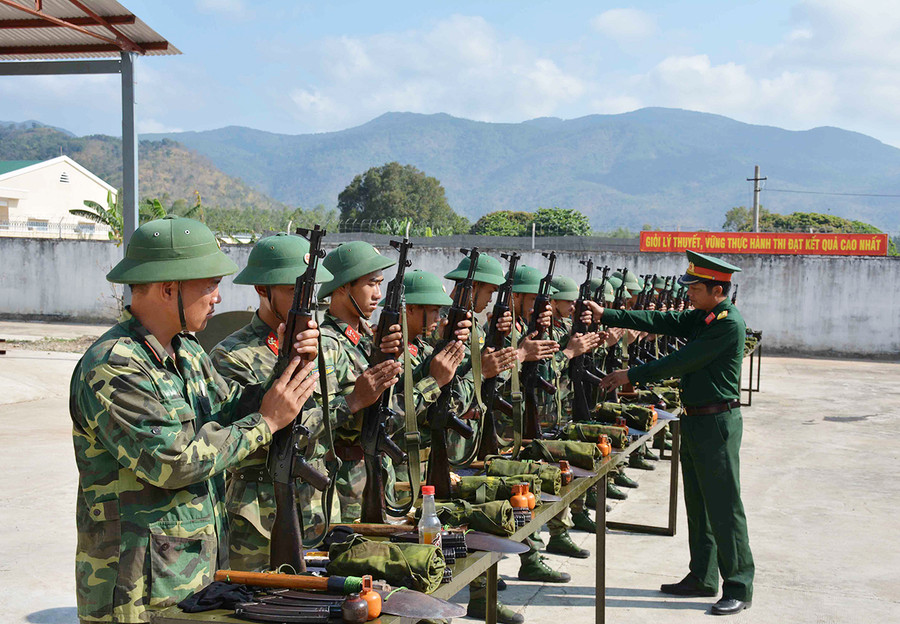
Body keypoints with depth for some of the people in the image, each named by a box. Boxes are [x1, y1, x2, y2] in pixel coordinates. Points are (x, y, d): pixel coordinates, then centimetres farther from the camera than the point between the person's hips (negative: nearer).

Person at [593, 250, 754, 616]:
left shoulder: (728, 323, -18)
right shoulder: (700, 317, 10)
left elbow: (682, 362, -20)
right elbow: (660, 322, 10)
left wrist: (632, 376, -15)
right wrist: (606, 315, 5)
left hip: (717, 422, -10)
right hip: (695, 420, 10)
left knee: (723, 507, -4)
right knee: (698, 503, 15)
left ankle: (739, 587, 5)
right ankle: (702, 577, 24)